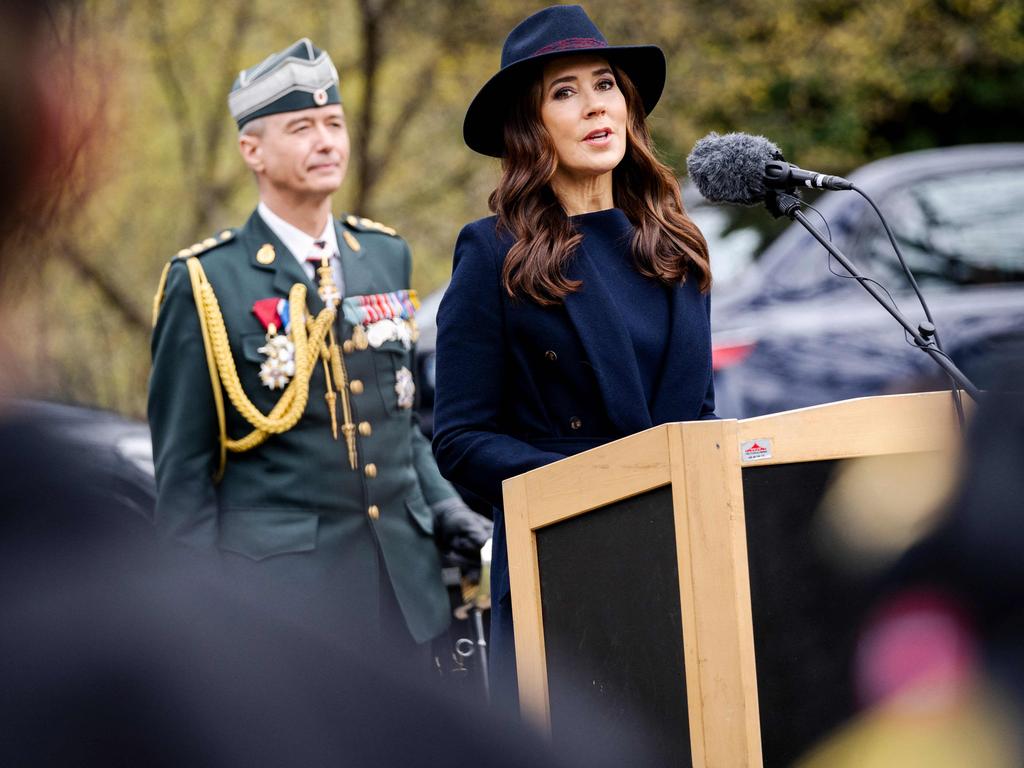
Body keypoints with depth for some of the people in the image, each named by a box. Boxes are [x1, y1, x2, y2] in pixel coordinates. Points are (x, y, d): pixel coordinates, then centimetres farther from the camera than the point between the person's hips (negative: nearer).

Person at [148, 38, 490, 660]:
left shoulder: (386, 255, 13)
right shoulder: (205, 282, -4)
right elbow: (183, 470, -3)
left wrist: (441, 504, 8)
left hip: (403, 580, 5)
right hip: (280, 584, -5)